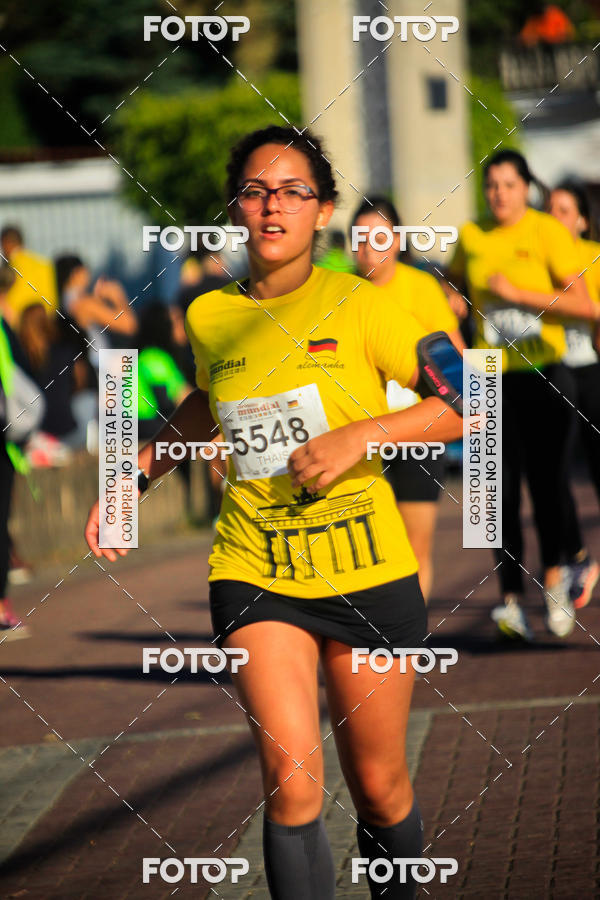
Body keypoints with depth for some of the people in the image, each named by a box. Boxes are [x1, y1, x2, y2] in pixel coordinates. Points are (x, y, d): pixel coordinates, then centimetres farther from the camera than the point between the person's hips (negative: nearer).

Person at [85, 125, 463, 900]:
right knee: (291, 777, -18)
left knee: (379, 787, 8)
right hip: (254, 572, 1)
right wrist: (134, 475, 18)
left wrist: (358, 436, -19)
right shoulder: (209, 317, 3)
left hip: (367, 572, -1)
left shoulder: (357, 305, -7)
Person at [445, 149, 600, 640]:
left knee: (548, 480, -2)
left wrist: (518, 293, -17)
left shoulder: (548, 232, -5)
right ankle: (512, 599, -3)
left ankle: (555, 577, 22)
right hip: (493, 378, 3)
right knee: (504, 488, -3)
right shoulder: (471, 236, 6)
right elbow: (452, 285, 27)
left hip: (544, 373, -3)